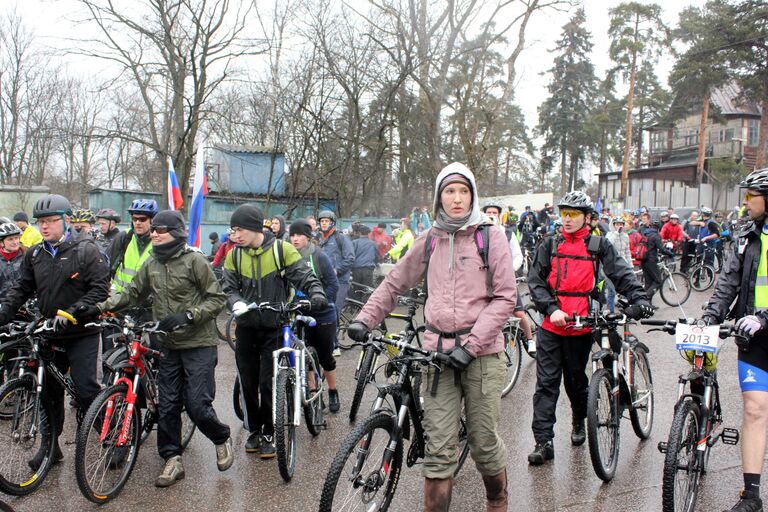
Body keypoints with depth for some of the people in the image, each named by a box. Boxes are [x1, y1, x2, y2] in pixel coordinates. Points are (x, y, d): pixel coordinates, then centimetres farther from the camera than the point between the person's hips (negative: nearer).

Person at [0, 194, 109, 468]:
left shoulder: (86, 250, -9)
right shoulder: (34, 255, 7)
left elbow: (100, 288, -14)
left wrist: (71, 313, -24)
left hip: (82, 334, -5)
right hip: (49, 334, 5)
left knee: (85, 389, -9)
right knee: (50, 391, 12)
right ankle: (50, 445, 25)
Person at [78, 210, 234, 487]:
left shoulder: (194, 260, -11)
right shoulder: (151, 265, 8)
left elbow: (217, 298, -10)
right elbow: (131, 293, 11)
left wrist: (187, 316, -21)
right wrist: (98, 308, -2)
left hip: (198, 344, -6)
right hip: (169, 345, 6)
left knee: (197, 404, -6)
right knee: (167, 405, 7)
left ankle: (222, 439, 22)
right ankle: (173, 459, 20)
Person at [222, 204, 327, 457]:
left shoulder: (282, 249, -8)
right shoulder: (234, 255, 2)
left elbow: (305, 277, -9)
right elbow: (230, 288, 1)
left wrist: (317, 294, -28)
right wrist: (237, 304, -21)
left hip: (275, 326, -3)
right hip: (246, 326, 3)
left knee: (269, 383, -1)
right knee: (247, 382, 9)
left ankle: (269, 433, 16)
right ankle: (253, 429, 28)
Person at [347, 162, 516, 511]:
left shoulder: (491, 237, 0)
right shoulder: (429, 242, 9)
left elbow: (505, 297, -5)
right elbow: (394, 284, 17)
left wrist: (471, 344, -13)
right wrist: (365, 319, 5)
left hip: (481, 352, -2)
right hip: (437, 351, 2)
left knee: (484, 443, 7)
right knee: (438, 449, 0)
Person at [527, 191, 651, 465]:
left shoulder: (598, 246, 5)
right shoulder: (550, 245, 8)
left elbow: (622, 274, -2)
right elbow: (535, 281, 2)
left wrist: (639, 299, -19)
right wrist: (551, 309, -11)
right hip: (551, 325, 1)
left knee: (576, 380, 14)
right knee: (546, 383, -1)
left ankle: (579, 422, 41)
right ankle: (543, 441, 2)